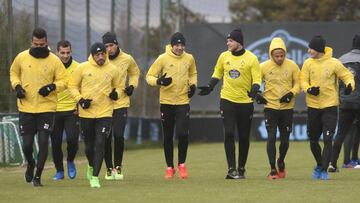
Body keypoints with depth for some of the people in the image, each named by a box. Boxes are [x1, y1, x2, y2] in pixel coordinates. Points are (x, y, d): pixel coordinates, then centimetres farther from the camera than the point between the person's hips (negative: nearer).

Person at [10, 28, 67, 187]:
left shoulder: (54, 61, -5)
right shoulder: (21, 57, 0)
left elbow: (63, 81, 1)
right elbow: (14, 72, 16)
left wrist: (52, 87, -18)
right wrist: (17, 86, -2)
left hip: (46, 108, -1)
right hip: (26, 107, 1)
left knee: (43, 142, -6)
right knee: (27, 143, 2)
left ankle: (38, 176, 7)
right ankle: (30, 164, 35)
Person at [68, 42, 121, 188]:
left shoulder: (113, 70, 1)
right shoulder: (82, 68, -4)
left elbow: (117, 87, 17)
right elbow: (72, 85, 4)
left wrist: (115, 94, -6)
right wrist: (80, 100, -10)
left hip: (105, 114, 0)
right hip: (86, 113, 0)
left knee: (100, 144, -12)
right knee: (89, 146, 11)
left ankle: (95, 177, -8)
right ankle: (92, 166, 42)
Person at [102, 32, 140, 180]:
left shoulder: (127, 59, 0)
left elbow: (135, 72, 20)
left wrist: (132, 86, 4)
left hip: (121, 103, 0)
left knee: (118, 135, -11)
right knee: (106, 138, 2)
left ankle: (118, 166, 7)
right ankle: (109, 168, 17)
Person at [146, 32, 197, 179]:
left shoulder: (189, 58, 3)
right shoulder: (163, 58, -7)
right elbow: (149, 77, -4)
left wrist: (193, 85, 3)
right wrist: (159, 81, -24)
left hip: (183, 102, 1)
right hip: (166, 102, -1)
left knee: (183, 134, -13)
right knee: (168, 136, 7)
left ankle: (181, 164, 7)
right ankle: (169, 167, 20)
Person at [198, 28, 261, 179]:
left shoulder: (251, 58, -6)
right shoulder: (224, 56, 4)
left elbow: (257, 79, -7)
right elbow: (217, 74, 17)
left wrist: (254, 91, -26)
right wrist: (209, 88, 2)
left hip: (245, 102, -1)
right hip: (227, 100, 1)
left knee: (244, 137, 7)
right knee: (229, 134, -10)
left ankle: (241, 169, 19)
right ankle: (231, 169, -11)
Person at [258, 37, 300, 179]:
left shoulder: (292, 66, -3)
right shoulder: (263, 67, -6)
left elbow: (298, 83, 3)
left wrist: (292, 93, -14)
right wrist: (257, 96, -9)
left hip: (287, 108, 2)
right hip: (270, 107, -1)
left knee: (285, 139, 10)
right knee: (271, 138, -10)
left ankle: (281, 162, 36)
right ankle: (272, 169, -5)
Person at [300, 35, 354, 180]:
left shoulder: (334, 63, -7)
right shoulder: (308, 63, 1)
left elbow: (347, 76, -1)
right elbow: (303, 80, 2)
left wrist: (349, 85, -22)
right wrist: (309, 89, -19)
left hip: (330, 107, -3)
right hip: (313, 107, 3)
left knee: (328, 139, -11)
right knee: (313, 140, 11)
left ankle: (324, 170, -5)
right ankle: (319, 164, 35)